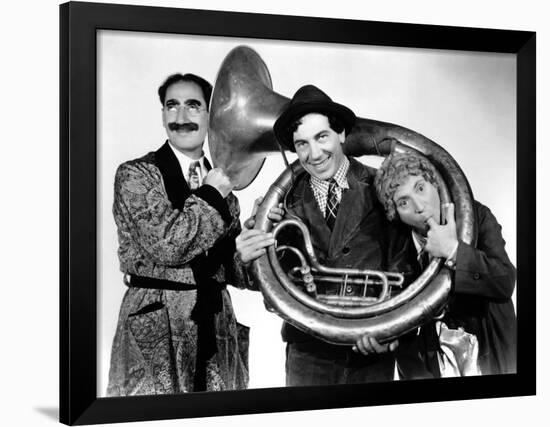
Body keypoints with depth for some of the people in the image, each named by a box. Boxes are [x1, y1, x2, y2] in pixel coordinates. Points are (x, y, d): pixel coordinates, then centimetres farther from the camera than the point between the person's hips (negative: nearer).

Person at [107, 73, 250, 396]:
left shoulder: (221, 181, 11)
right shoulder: (134, 174, -5)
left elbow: (232, 269, 13)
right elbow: (166, 244, -19)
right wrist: (211, 195, -10)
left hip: (219, 328, 5)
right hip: (156, 330, -5)